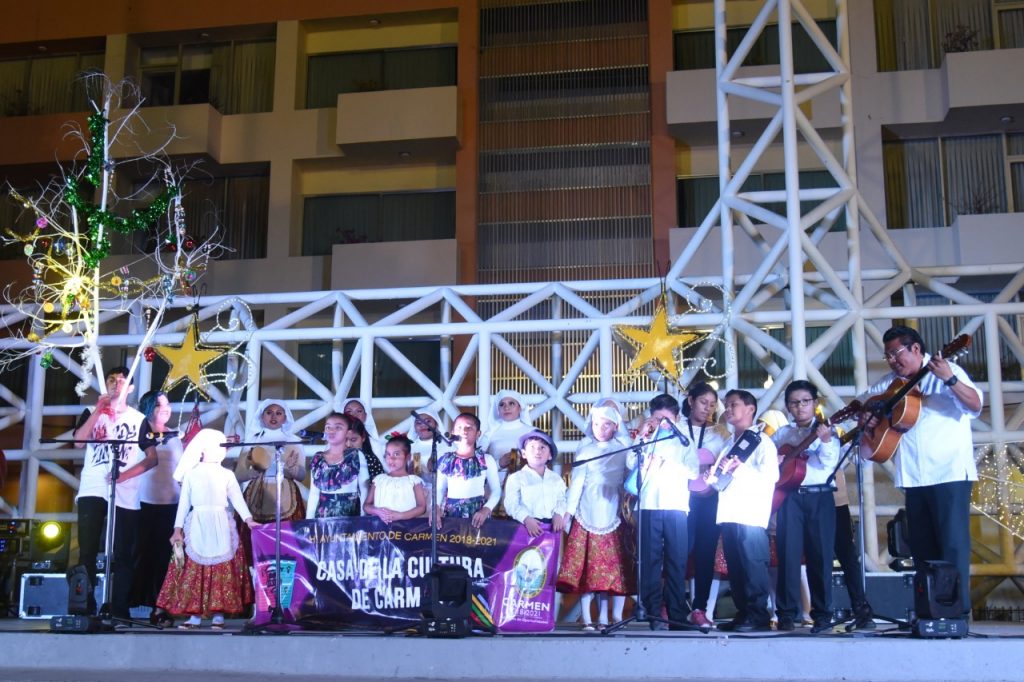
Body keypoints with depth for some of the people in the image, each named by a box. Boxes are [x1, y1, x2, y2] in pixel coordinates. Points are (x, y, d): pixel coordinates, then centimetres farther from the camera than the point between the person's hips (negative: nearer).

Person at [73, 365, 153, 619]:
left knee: (122, 555, -1)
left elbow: (152, 458, 3)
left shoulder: (140, 419, 11)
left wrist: (124, 475, -11)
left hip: (126, 495, 0)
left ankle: (119, 610, 1)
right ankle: (85, 609, 0)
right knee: (88, 552, -4)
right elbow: (78, 440, -5)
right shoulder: (93, 414, 14)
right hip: (92, 491, 1)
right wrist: (99, 410, -9)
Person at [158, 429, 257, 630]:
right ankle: (194, 615, 3)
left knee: (222, 572, -2)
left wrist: (248, 519, -15)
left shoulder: (227, 475, 9)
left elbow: (237, 499, 0)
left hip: (221, 529, 0)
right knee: (194, 571, -2)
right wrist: (178, 529, 0)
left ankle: (218, 615, 2)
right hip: (197, 527, 0)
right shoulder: (191, 474, 8)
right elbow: (183, 502, 7)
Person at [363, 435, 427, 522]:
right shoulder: (379, 479, 17)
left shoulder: (414, 480, 8)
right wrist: (377, 511, -6)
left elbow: (422, 507, 0)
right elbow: (366, 505, 15)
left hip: (405, 523, -2)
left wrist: (399, 515, -11)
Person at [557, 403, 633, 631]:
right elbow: (576, 483, 6)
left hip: (613, 517, 0)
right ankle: (587, 619, 1)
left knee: (616, 569, -2)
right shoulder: (585, 452, 10)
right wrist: (568, 512, -1)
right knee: (586, 568, -3)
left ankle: (615, 617, 5)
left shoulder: (623, 450, 9)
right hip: (587, 516, 0)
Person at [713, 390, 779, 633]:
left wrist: (740, 469, -19)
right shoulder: (728, 444, 23)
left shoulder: (761, 441, 2)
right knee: (735, 567, 6)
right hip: (729, 514, 7)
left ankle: (758, 616, -7)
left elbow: (770, 476, -12)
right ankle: (742, 613, 11)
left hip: (752, 515, -7)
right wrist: (719, 472, 2)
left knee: (753, 565, -9)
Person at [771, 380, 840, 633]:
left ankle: (822, 613, 6)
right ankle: (787, 613, 4)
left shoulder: (826, 430, 6)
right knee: (788, 554, -1)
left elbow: (829, 463, -8)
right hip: (789, 497, 2)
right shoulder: (781, 434, 15)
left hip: (820, 497, -2)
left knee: (820, 555, -1)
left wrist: (826, 441, -26)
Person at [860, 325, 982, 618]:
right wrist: (865, 419, -1)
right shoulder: (890, 382, 11)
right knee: (922, 545, 10)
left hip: (950, 472, -6)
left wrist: (950, 379, -34)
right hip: (914, 477, 7)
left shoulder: (947, 371, -5)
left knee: (952, 541, -9)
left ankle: (957, 609, -6)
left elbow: (975, 405, -17)